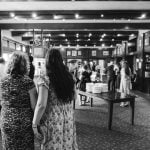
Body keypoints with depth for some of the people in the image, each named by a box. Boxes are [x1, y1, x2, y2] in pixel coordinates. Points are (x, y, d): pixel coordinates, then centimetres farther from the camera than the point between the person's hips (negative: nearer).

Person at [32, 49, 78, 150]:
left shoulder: (45, 80, -17)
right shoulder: (69, 77, 0)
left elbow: (41, 105, -21)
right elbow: (74, 96, 13)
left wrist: (34, 124, -11)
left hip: (52, 121, -5)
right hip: (68, 119, 5)